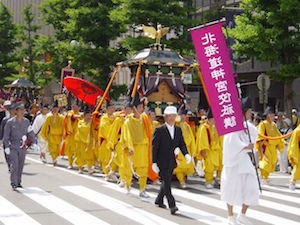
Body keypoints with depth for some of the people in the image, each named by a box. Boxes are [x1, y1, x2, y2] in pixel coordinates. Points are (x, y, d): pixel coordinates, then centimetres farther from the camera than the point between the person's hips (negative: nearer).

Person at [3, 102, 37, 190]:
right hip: (13, 147, -4)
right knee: (14, 165, -13)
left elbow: (30, 133, 9)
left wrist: (33, 143, -2)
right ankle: (14, 184, -13)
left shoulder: (26, 121, 6)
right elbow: (6, 136, -3)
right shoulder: (10, 122, -5)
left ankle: (18, 182, 22)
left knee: (20, 166, 10)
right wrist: (6, 147, -9)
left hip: (23, 147, 4)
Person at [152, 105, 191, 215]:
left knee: (166, 182, 16)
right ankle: (172, 205, -12)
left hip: (171, 162, 6)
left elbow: (182, 144, 8)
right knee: (166, 182, -8)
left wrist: (186, 154, -13)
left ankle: (159, 200, 34)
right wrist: (154, 162, -14)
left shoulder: (178, 130, 8)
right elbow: (154, 147, -10)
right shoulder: (159, 130, -9)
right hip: (162, 162, -6)